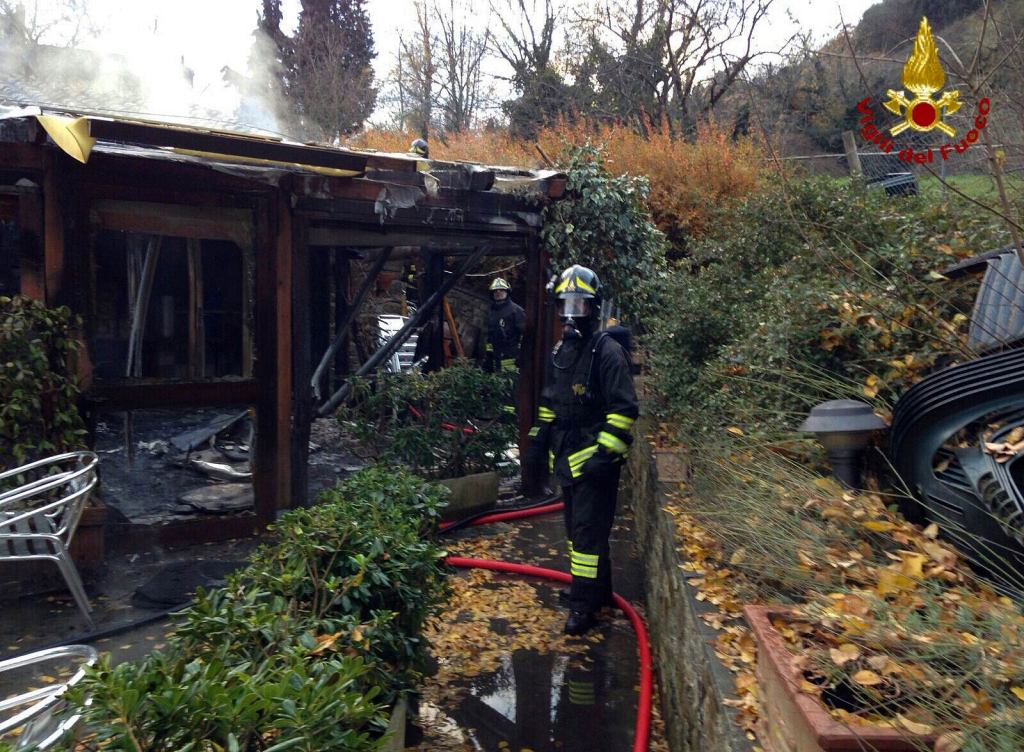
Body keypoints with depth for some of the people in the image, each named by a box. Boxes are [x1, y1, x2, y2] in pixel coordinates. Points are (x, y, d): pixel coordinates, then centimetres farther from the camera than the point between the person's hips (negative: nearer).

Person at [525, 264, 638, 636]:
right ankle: (594, 589, 34)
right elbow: (549, 401, 23)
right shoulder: (560, 351, 12)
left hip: (593, 461, -9)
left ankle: (585, 604, 8)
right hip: (566, 458, 9)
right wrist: (538, 438, 18)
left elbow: (624, 409, -18)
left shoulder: (607, 351, -14)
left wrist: (607, 453, -22)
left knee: (588, 531, -3)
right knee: (576, 528, 18)